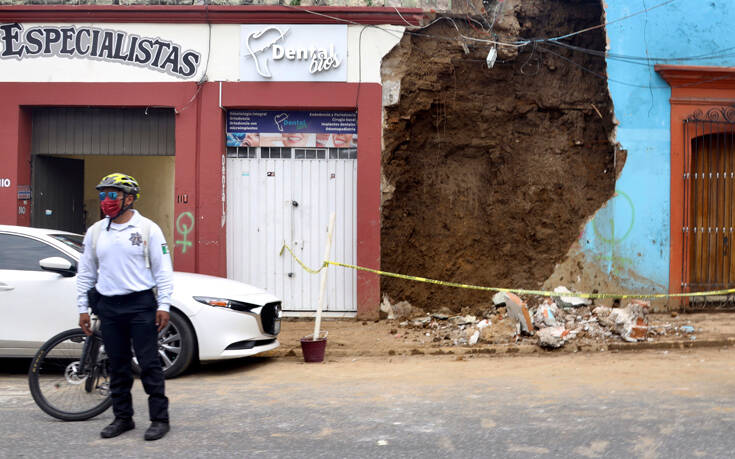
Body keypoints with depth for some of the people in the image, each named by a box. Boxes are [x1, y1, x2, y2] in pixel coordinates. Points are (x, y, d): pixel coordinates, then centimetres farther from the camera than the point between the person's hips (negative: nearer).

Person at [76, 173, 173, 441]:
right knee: (118, 366, 10)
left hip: (141, 304, -4)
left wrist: (163, 305, -8)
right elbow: (85, 273, 16)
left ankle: (159, 419, 3)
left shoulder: (147, 228, -1)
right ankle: (123, 418, 20)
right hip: (109, 308, 4)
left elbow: (163, 270, -2)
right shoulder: (95, 232, 11)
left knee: (149, 364, -3)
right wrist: (83, 308, 11)